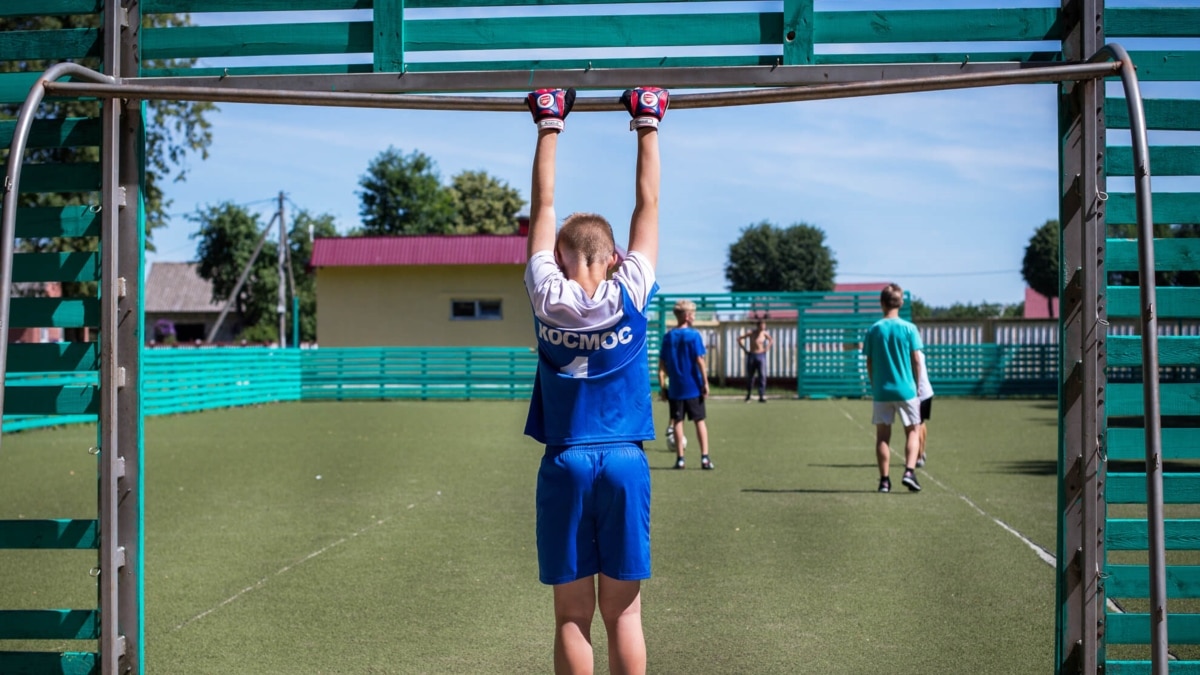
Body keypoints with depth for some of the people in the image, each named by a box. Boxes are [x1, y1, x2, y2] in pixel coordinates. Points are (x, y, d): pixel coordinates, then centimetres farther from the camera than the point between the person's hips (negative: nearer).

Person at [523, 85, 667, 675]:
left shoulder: (548, 296, -2)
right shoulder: (629, 294, -2)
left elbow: (543, 207, 8)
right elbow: (647, 207, 7)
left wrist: (549, 126, 17)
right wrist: (647, 128, 17)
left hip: (565, 465, 0)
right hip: (625, 462, 0)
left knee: (572, 615, 3)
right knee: (622, 611, 5)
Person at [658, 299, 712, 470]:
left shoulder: (668, 336, 4)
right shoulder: (694, 335, -7)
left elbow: (662, 364, 3)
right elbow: (700, 361, -11)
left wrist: (662, 386, 8)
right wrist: (705, 383, -7)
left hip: (675, 388, 3)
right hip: (693, 386, -2)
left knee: (677, 421, 7)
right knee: (699, 421, 5)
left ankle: (680, 458, 6)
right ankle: (705, 457, 0)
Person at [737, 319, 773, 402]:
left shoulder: (765, 333, 2)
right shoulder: (751, 333, -6)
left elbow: (770, 340, 22)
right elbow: (739, 338, -1)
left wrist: (767, 348, 8)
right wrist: (744, 349, -5)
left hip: (761, 356, 1)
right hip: (751, 356, -1)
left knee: (762, 376, -12)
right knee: (750, 377, 5)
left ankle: (762, 396, -13)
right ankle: (748, 397, 21)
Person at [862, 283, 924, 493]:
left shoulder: (873, 330, -1)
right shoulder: (909, 328, -5)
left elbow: (869, 363, 3)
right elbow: (916, 360, -3)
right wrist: (916, 383, 10)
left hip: (881, 390, 1)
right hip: (906, 389, -1)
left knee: (882, 435, 7)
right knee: (912, 431, 11)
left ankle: (884, 480, 6)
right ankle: (909, 471, -6)